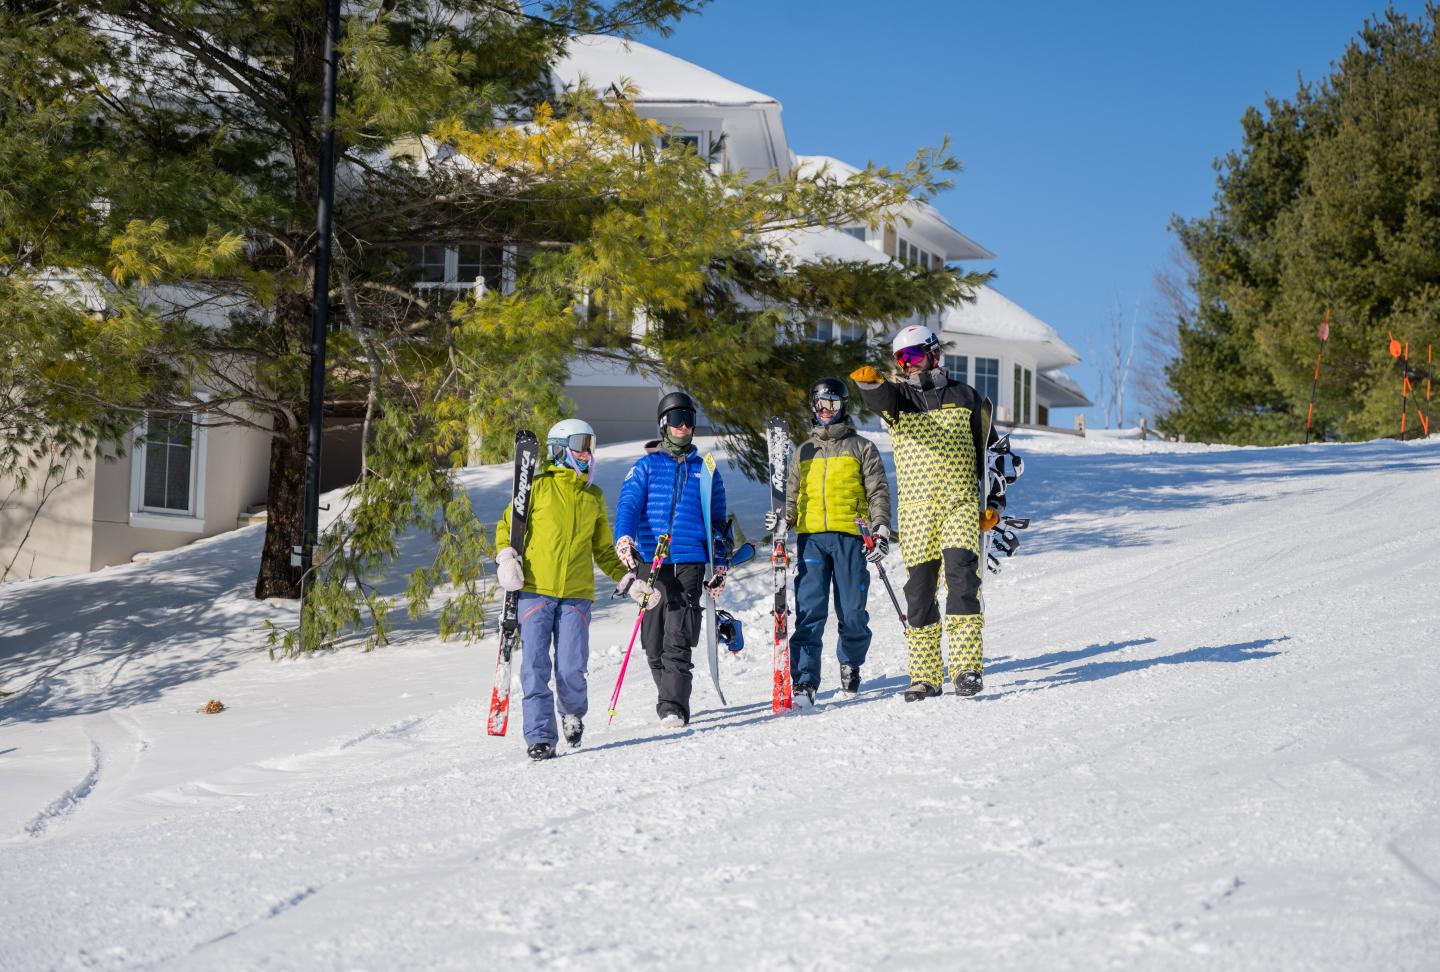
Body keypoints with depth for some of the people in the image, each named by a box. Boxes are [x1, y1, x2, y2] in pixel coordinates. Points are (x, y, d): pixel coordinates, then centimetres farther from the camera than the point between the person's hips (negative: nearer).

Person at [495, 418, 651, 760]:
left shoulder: (594, 496, 16)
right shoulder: (539, 486, 5)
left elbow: (603, 550, 23)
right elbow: (507, 525, 9)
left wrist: (629, 581, 14)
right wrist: (505, 558, -10)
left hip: (577, 594, 2)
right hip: (534, 590, -2)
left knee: (572, 670, -6)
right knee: (535, 667, -8)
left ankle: (573, 713, 24)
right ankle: (540, 737, 0)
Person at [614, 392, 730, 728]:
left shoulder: (705, 470, 16)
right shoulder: (645, 466, 10)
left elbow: (717, 521, 21)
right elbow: (628, 505, -4)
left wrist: (721, 564, 15)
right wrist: (624, 538, -23)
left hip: (690, 564, 0)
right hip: (650, 562, 0)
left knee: (678, 640, -13)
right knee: (654, 643, 4)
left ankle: (673, 709, -17)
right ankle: (669, 696, 23)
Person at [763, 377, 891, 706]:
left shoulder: (861, 448, 13)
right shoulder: (803, 452, 21)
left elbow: (878, 492, 8)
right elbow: (793, 497, 24)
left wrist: (881, 528, -6)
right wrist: (782, 520, 3)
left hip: (849, 537, -1)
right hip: (811, 537, 1)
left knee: (852, 612, 0)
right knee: (809, 611, -11)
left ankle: (850, 666, 26)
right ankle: (804, 683, -15)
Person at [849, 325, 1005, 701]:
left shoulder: (965, 397, 12)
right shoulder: (898, 396, 10)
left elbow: (989, 453, 16)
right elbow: (883, 398, -16)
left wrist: (995, 503, 7)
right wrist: (871, 382, -40)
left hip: (962, 505, -1)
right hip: (916, 511, 1)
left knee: (961, 574, -18)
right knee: (919, 591, 2)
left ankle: (967, 667, -20)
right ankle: (925, 677, 10)